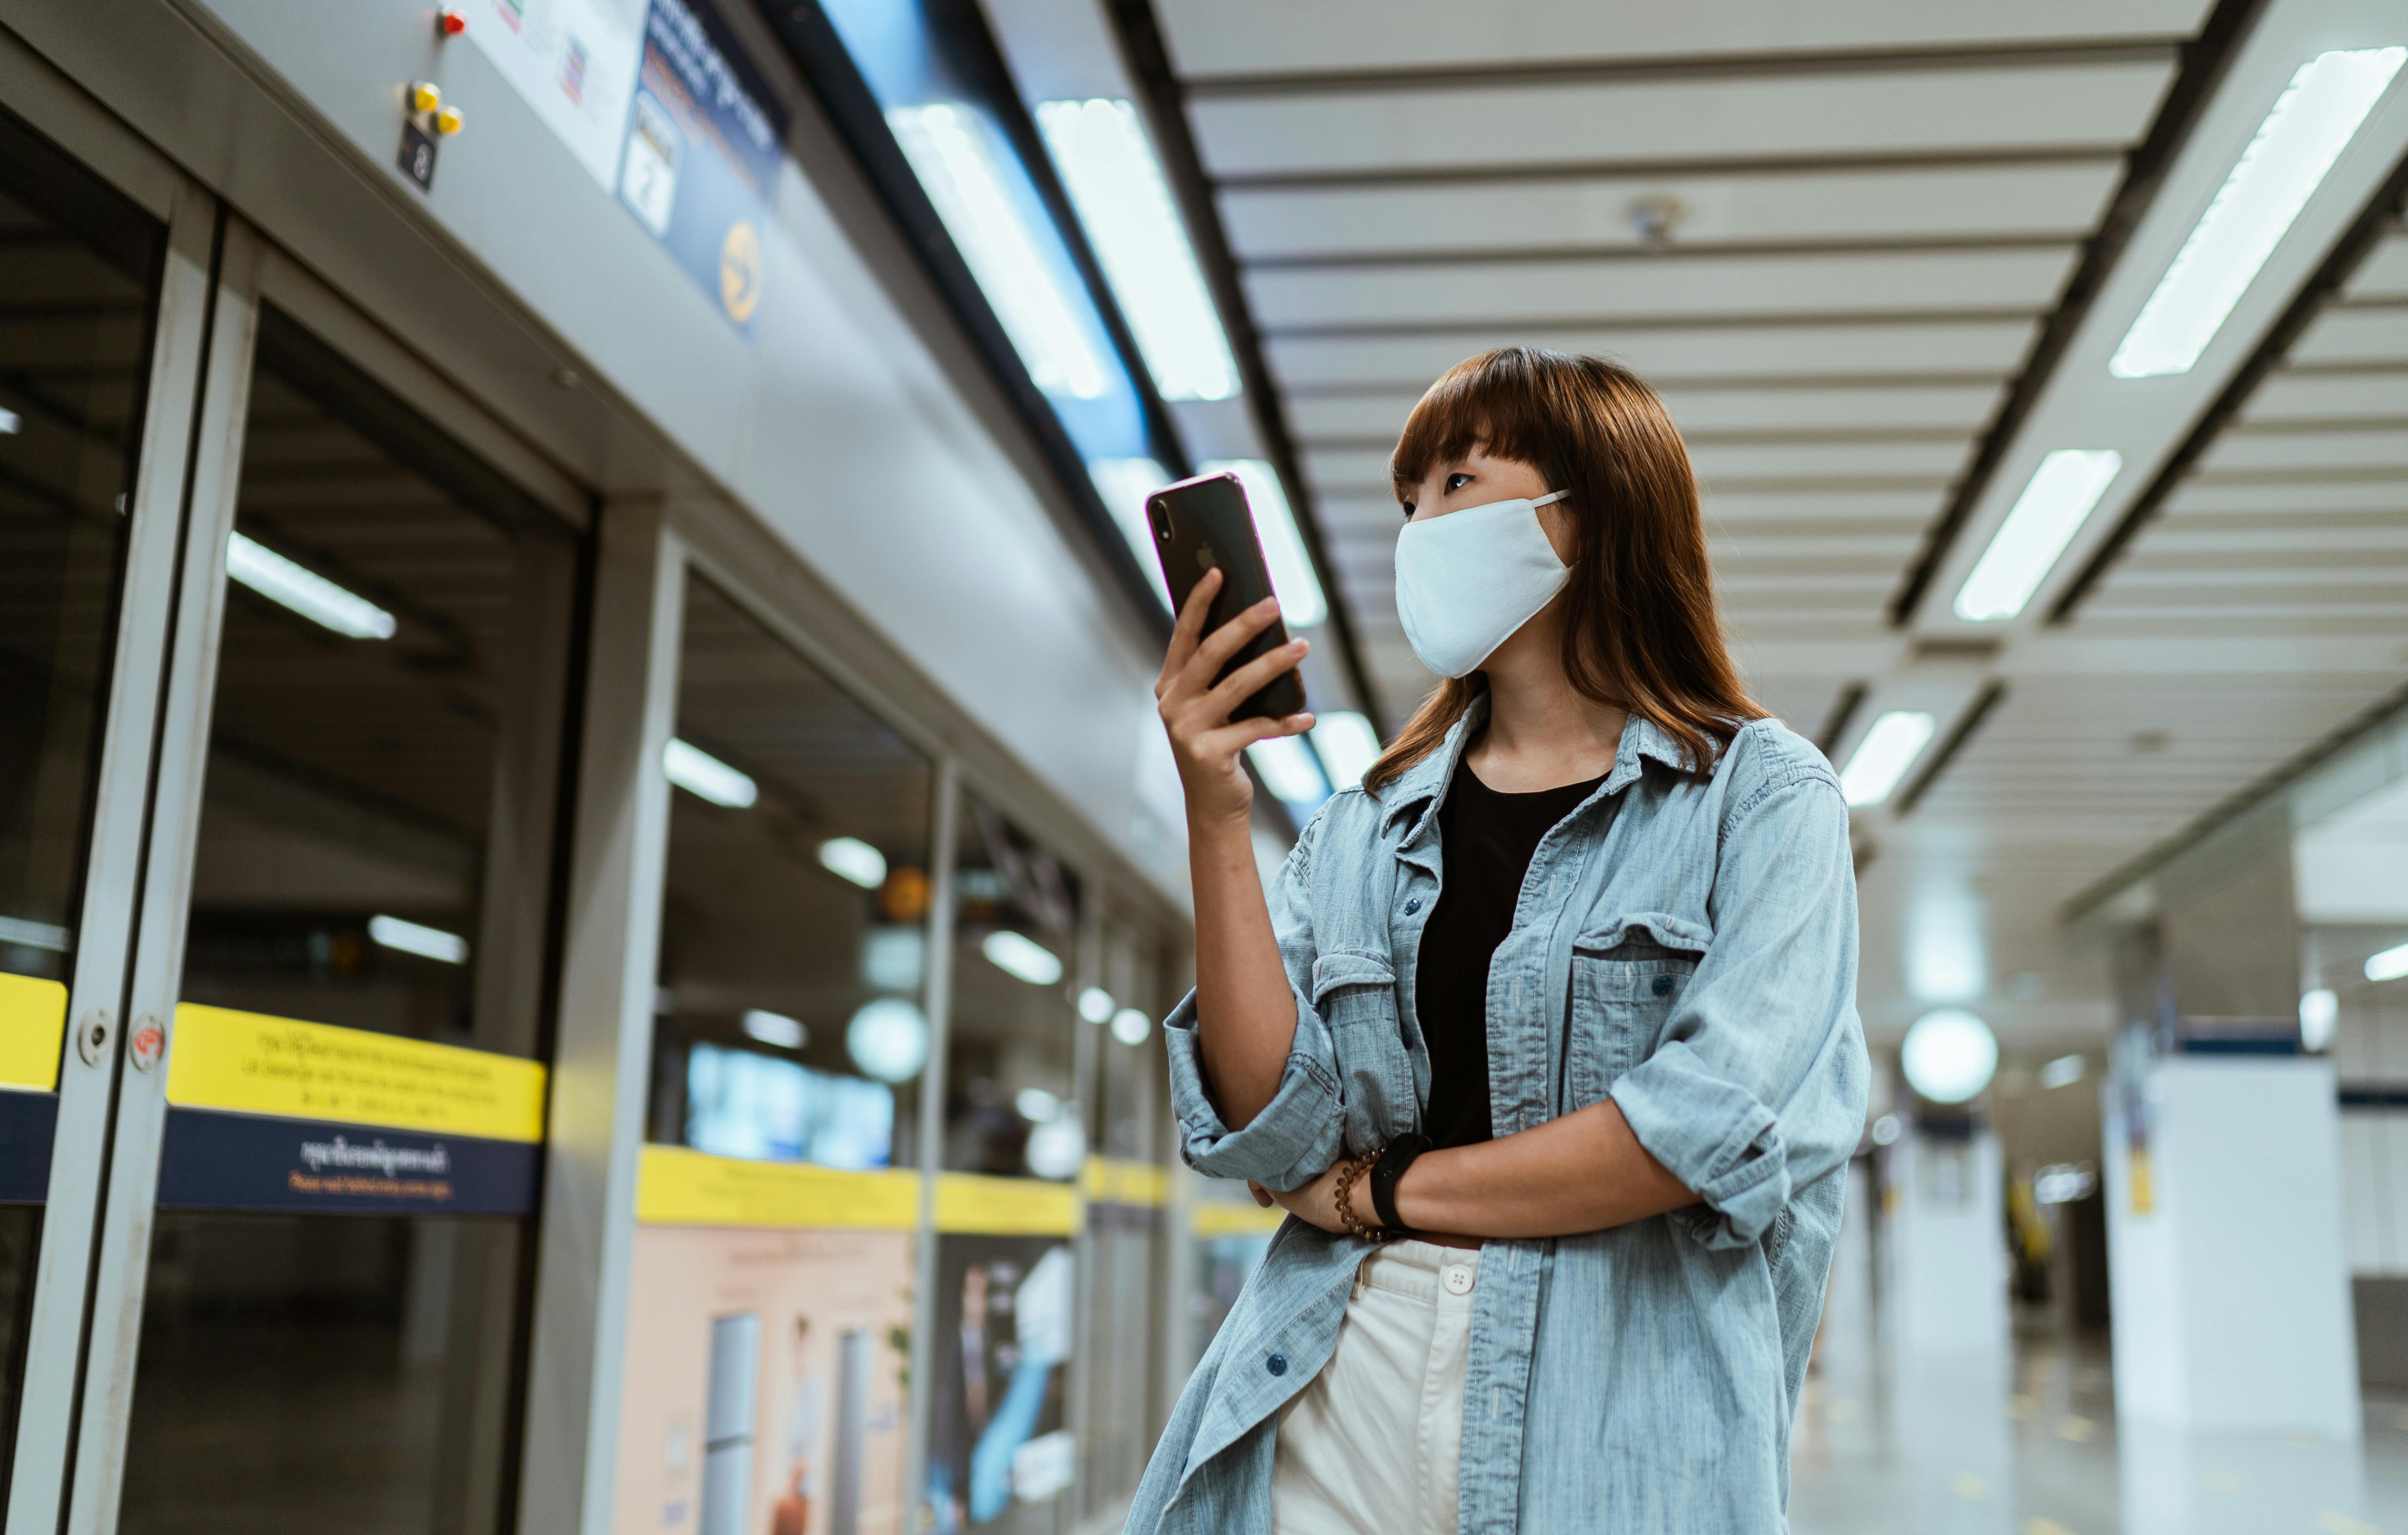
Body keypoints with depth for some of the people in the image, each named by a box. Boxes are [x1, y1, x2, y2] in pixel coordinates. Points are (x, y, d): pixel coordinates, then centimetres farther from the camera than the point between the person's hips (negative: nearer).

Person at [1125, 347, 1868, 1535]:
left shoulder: (1761, 795, 0)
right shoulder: (1362, 825, 10)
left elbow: (1722, 1122, -15)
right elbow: (1276, 1135, -1)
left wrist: (1385, 1190, -6)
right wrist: (1216, 823, -9)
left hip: (1621, 1412, -3)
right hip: (1335, 1397, 3)